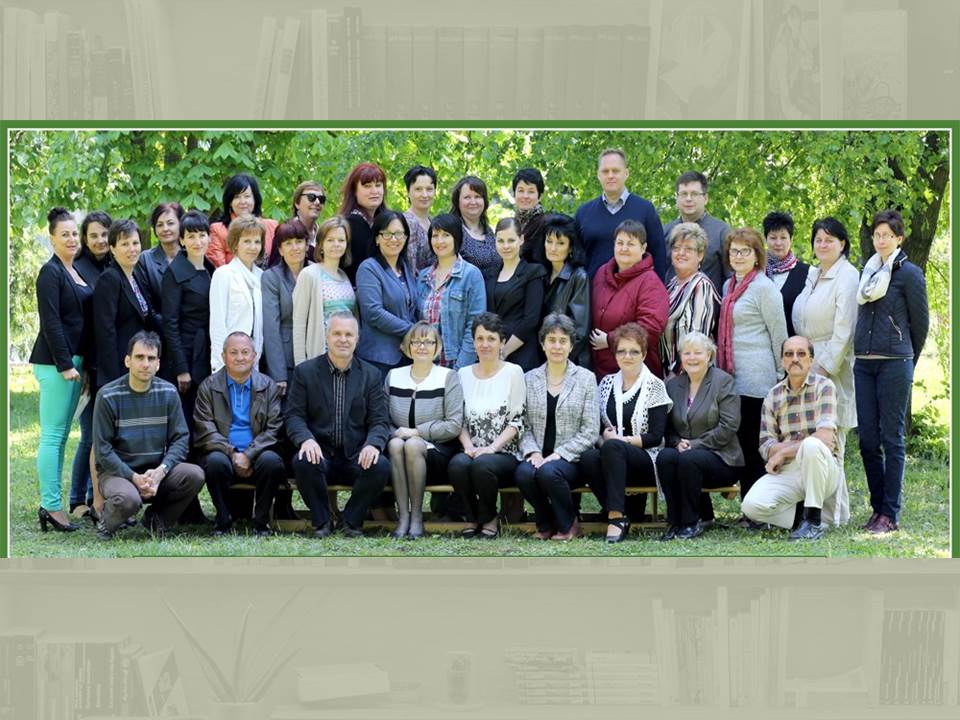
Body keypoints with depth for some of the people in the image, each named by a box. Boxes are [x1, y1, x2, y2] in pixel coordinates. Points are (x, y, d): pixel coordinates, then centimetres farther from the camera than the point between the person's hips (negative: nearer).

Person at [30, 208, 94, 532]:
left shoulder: (77, 272, 16)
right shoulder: (51, 272, -9)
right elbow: (51, 322, -15)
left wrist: (80, 364, 14)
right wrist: (65, 365, -18)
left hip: (75, 360, 9)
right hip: (55, 361, -9)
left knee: (60, 436, 10)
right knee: (52, 435, -7)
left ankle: (51, 504, 13)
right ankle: (51, 506, -6)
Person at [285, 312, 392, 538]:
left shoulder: (371, 375, 9)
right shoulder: (305, 371, 6)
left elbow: (380, 421, 3)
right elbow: (294, 416, 0)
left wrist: (373, 444, -20)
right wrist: (306, 439, -22)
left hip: (356, 455, 1)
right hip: (319, 452, -1)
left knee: (381, 466, -30)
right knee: (303, 463, -34)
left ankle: (351, 520, -4)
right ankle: (321, 521, -9)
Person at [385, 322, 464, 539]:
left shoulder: (448, 377, 2)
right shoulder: (394, 376, 12)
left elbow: (454, 425, -7)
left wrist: (417, 432, -14)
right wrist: (396, 433, -12)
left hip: (438, 452, -3)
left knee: (412, 445, -34)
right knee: (395, 445, -32)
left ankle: (417, 517, -27)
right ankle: (402, 516, -33)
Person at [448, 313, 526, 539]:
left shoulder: (513, 372, 3)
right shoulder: (464, 374, 13)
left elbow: (517, 421, -2)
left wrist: (492, 448, -14)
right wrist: (468, 446, -7)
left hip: (505, 454, -3)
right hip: (473, 451, 3)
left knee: (483, 464, -36)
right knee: (458, 464, -32)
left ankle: (489, 519, -10)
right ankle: (473, 519, -9)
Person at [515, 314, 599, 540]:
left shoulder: (586, 378, 4)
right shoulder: (529, 379, 12)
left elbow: (590, 431, -2)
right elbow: (524, 426, 8)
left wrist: (559, 454, -12)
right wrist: (532, 452, -11)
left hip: (571, 459, -2)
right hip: (539, 457, 2)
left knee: (549, 471, -34)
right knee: (523, 473, -31)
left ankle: (568, 525, -7)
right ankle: (546, 523, -3)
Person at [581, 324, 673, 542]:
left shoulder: (654, 385, 2)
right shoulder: (607, 383, 16)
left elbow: (656, 437, -5)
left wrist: (621, 440, -12)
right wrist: (603, 438, -9)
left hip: (645, 462, -4)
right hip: (611, 458, 4)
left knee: (612, 447, -36)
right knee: (588, 458, -32)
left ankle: (616, 517, -38)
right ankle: (622, 514, -24)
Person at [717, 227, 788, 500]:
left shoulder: (764, 287, -7)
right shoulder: (729, 286, 16)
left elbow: (779, 334, -5)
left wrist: (781, 375, -3)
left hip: (757, 378, -8)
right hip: (732, 376, 8)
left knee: (754, 445, -7)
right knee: (741, 443, 8)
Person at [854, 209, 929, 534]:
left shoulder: (909, 273, -3)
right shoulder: (867, 272, 13)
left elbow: (920, 323, 2)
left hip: (894, 363, -6)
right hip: (864, 363, 6)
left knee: (892, 439, -3)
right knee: (867, 439, 5)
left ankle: (890, 514, 0)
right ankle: (878, 509, 14)